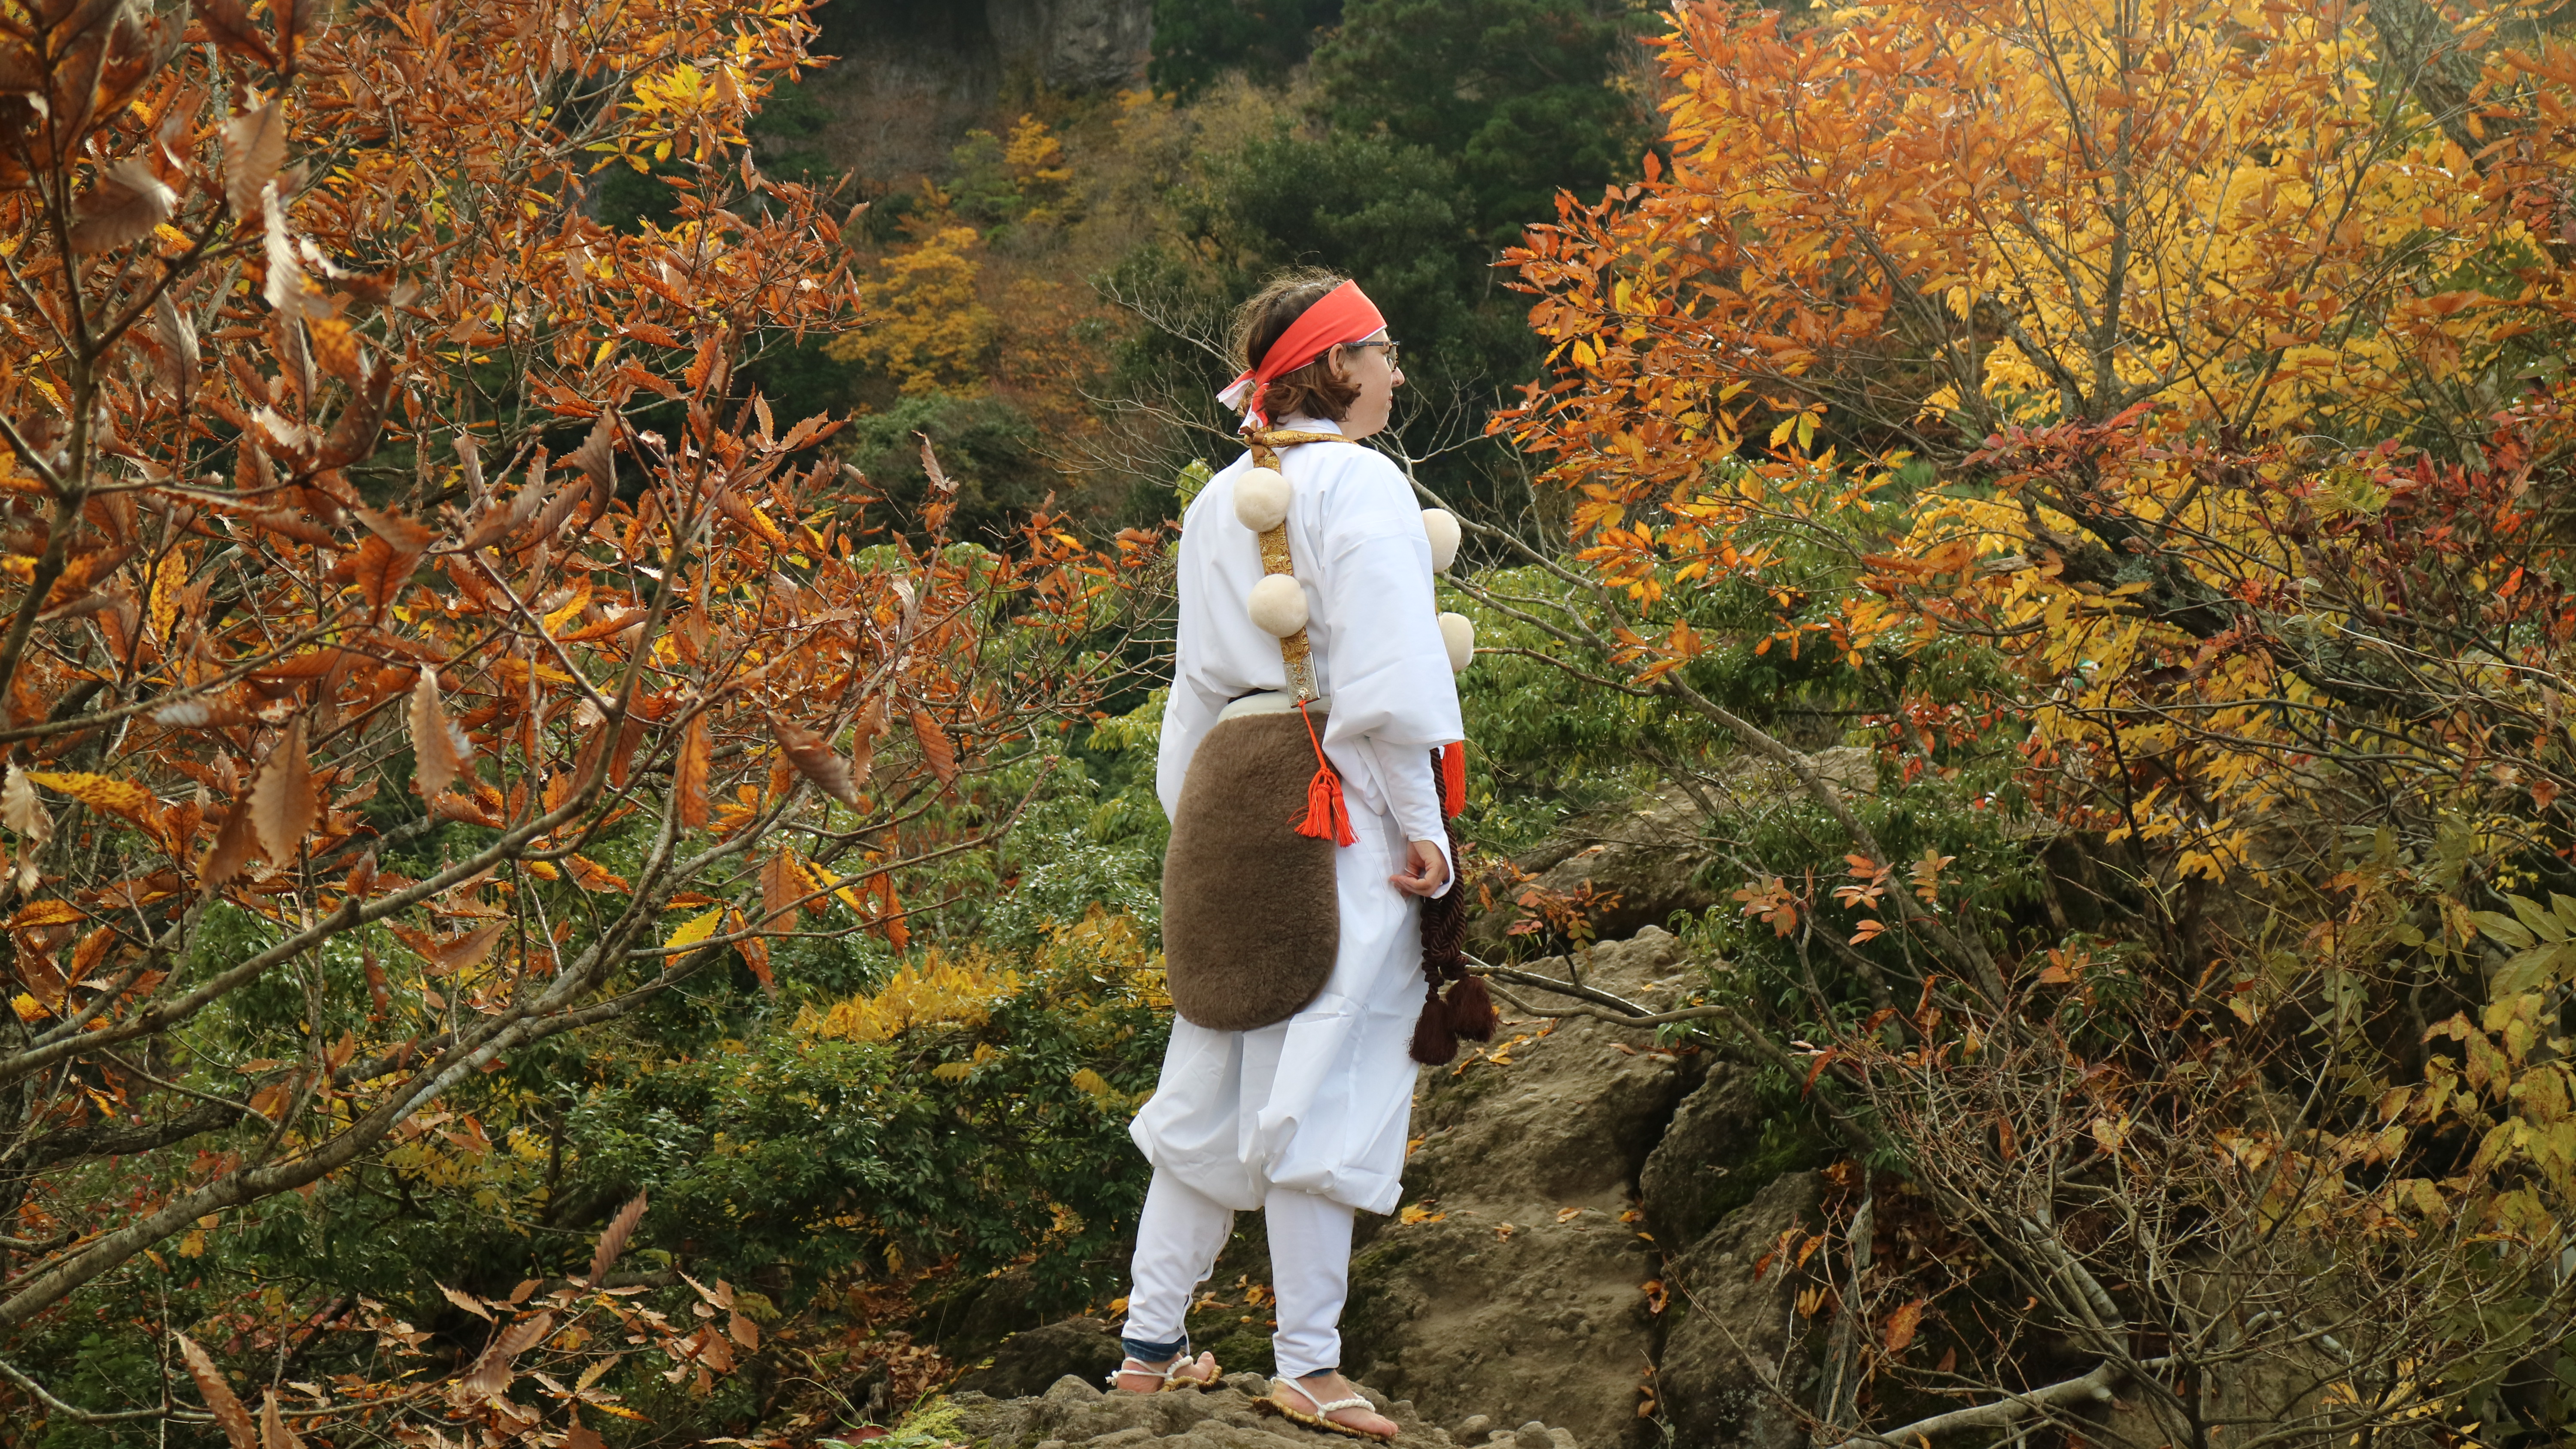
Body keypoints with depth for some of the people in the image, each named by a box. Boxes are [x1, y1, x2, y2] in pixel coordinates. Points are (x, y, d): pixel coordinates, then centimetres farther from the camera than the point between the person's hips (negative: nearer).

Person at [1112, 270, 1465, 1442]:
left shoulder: (1219, 500, 14)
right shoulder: (1359, 485, -10)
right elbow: (1387, 681, -17)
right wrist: (1423, 826, -13)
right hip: (1346, 815, -8)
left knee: (1212, 1087, 12)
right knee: (1325, 1085, -3)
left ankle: (1151, 1344, 15)